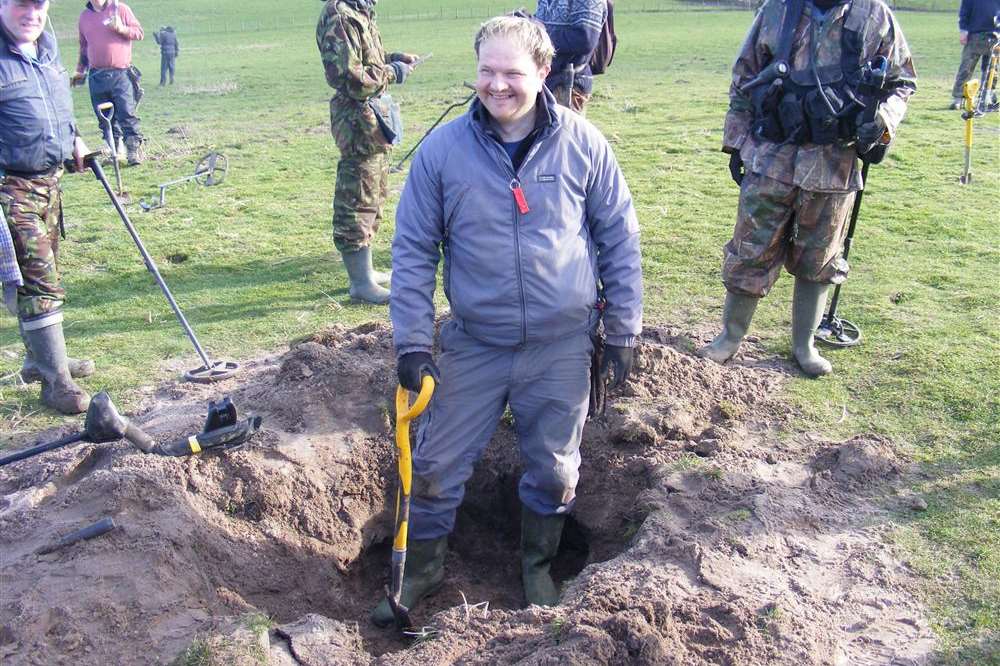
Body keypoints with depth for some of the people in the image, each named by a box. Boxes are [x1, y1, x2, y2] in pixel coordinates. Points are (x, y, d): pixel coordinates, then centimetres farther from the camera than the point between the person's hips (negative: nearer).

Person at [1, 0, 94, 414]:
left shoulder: (48, 48, 9)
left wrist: (73, 138, 13)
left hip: (50, 182, 8)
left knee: (41, 277, 18)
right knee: (37, 284, -7)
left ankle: (40, 360, 33)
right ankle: (56, 381, 1)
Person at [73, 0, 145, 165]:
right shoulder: (84, 16, 15)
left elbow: (139, 33, 2)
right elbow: (83, 46, 24)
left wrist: (121, 28, -15)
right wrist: (80, 71, 22)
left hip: (121, 74, -4)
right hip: (96, 76, 4)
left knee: (127, 114, -9)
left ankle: (135, 150, -5)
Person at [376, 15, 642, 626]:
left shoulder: (582, 142, -6)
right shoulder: (442, 149, -7)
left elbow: (620, 238, 2)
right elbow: (413, 251, -1)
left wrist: (624, 329, 2)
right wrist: (412, 341, -5)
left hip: (562, 347, 0)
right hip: (473, 345, 0)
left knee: (554, 470, 14)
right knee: (437, 465, 8)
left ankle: (537, 566, 42)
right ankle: (421, 570, 34)